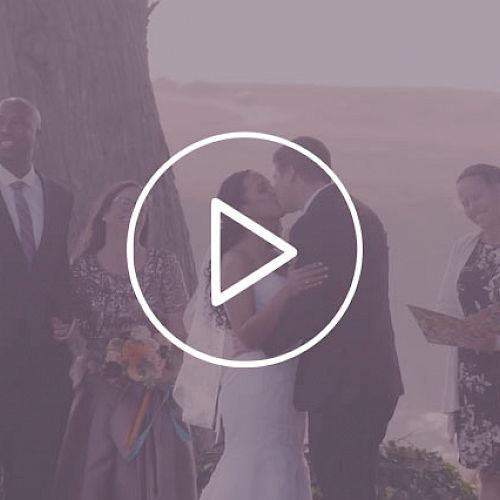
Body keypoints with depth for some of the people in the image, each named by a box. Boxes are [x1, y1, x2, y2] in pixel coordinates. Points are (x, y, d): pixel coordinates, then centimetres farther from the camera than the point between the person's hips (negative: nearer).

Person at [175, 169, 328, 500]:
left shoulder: (281, 257, 14)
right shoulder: (236, 261, -7)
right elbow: (247, 335, -17)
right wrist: (287, 292, -29)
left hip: (287, 383, 8)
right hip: (256, 383, -8)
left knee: (284, 473, 10)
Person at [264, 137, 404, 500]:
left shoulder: (313, 225, -16)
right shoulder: (362, 216, 14)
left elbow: (308, 308, -19)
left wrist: (266, 345, -2)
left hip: (339, 388, -10)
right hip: (376, 380, 10)